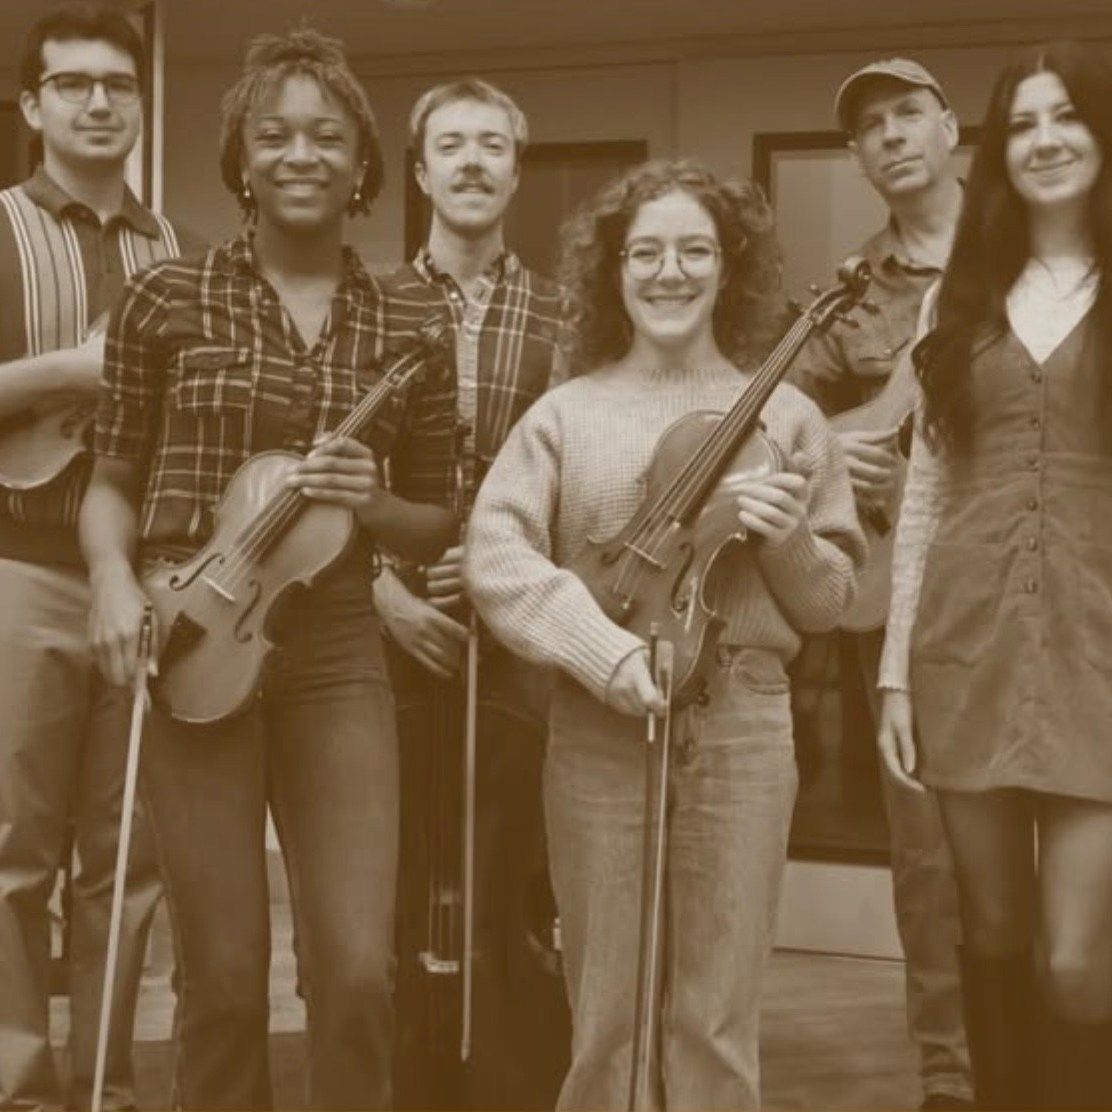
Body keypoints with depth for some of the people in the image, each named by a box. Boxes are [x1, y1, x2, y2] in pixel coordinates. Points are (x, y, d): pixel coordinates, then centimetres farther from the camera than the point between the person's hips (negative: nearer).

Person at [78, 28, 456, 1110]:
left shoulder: (405, 326, 6)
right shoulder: (167, 297, 2)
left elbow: (438, 522, 12)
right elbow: (114, 479, 8)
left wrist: (373, 504, -9)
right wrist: (113, 577, -11)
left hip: (337, 651, 1)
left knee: (357, 970, -5)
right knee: (223, 979, 3)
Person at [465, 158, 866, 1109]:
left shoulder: (784, 416, 6)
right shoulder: (566, 414, 4)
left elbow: (831, 602, 10)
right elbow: (494, 556, -6)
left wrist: (789, 542, -12)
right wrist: (609, 654, -19)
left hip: (743, 728, 1)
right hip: (599, 728, 0)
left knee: (715, 1021, 6)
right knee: (607, 1014, 7)